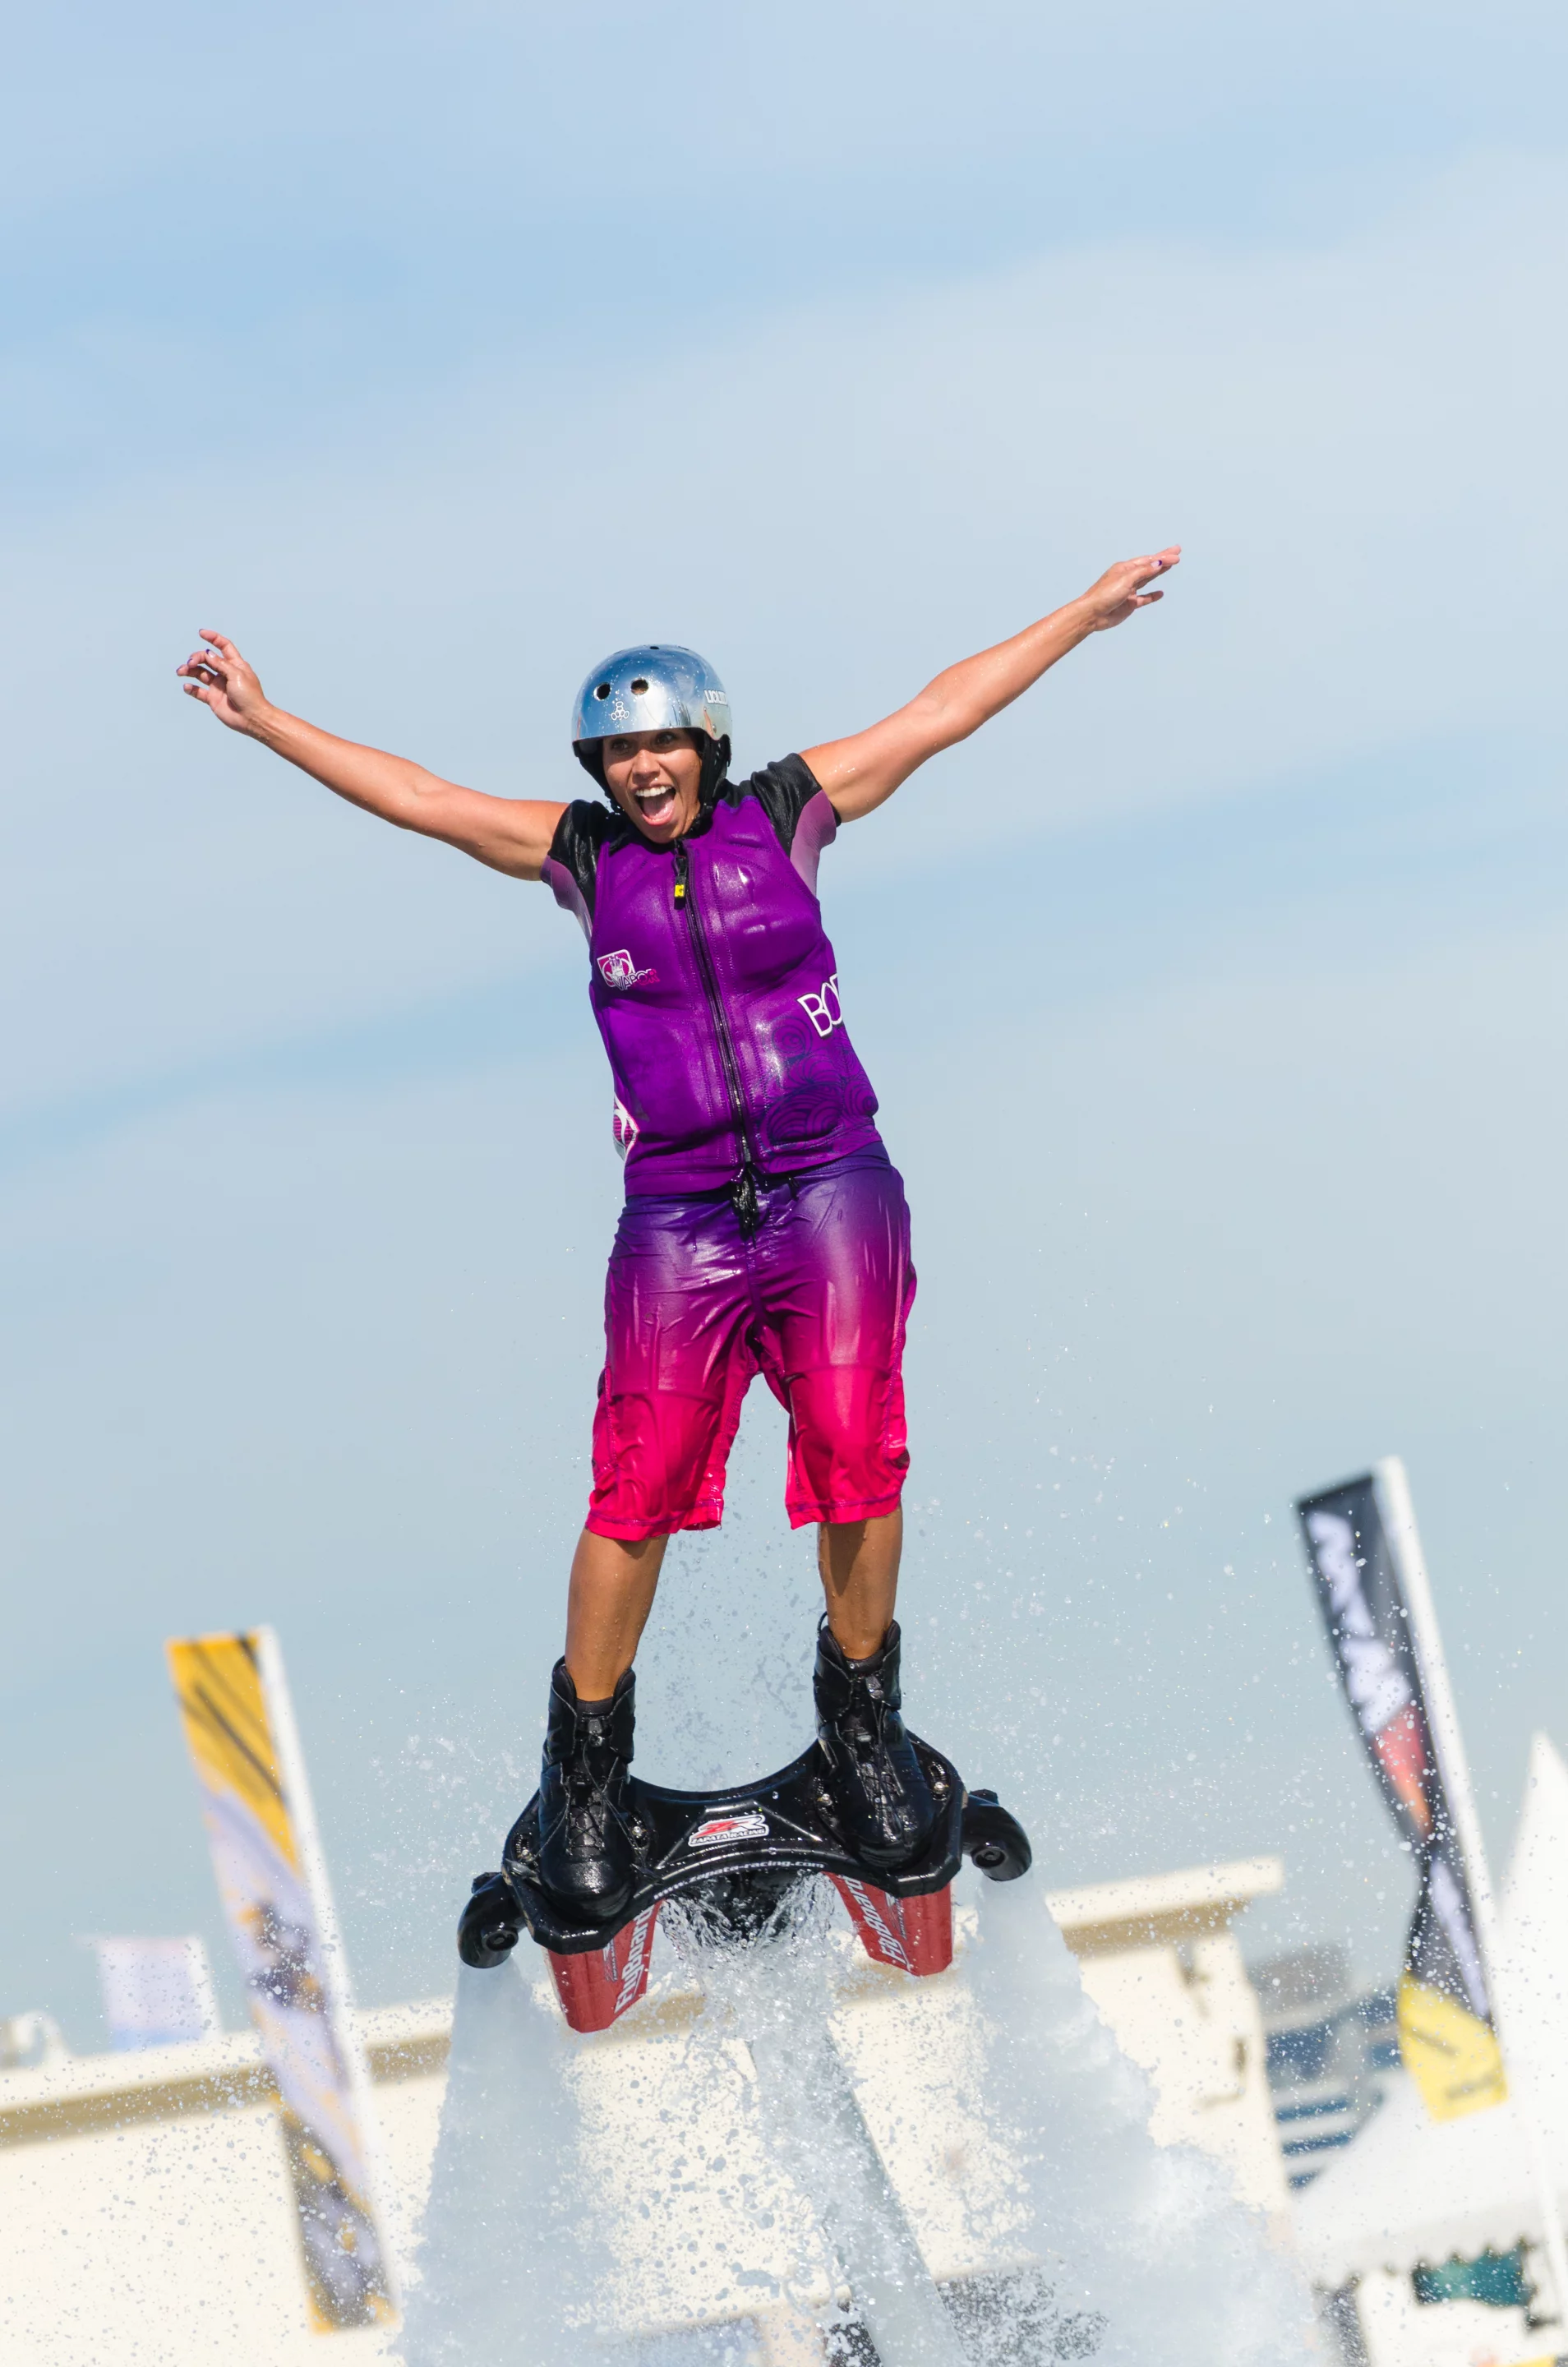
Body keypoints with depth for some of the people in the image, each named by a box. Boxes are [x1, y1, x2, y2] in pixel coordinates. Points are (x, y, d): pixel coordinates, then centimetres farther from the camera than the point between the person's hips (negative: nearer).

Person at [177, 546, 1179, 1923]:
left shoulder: (786, 814, 3)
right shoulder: (583, 855, 5)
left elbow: (944, 712, 7)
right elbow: (417, 799, 8)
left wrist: (1087, 614, 10)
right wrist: (265, 720, 8)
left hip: (832, 1189, 0)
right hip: (677, 1220, 0)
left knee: (857, 1465, -4)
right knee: (638, 1490, -5)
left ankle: (863, 1719, 15)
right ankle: (588, 1761, 8)